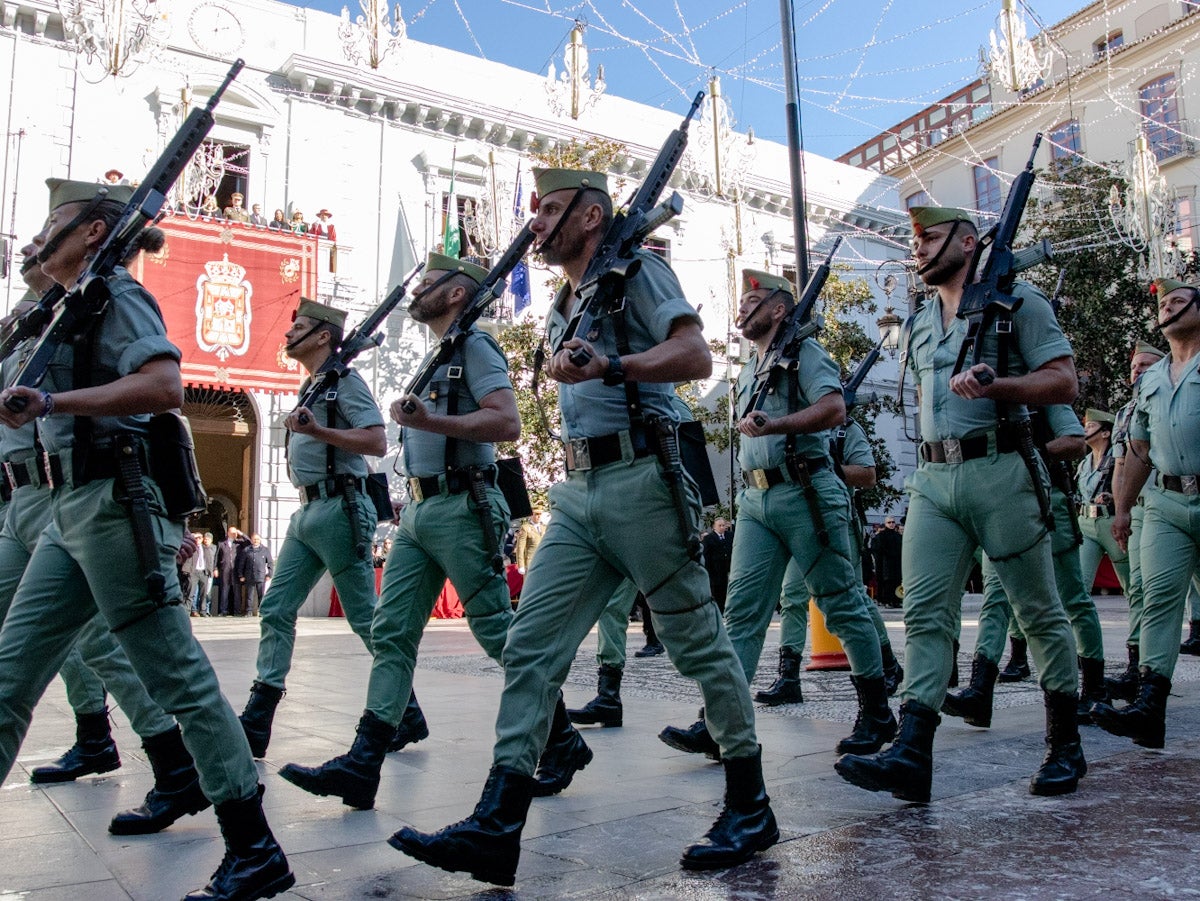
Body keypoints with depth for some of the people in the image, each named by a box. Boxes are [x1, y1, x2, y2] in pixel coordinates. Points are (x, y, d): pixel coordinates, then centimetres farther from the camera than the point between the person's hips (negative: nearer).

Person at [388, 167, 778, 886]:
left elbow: (696, 355, -14)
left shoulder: (635, 268, 1)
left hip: (641, 480, -8)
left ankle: (751, 810, 16)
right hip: (579, 493, 8)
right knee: (531, 645, -2)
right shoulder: (566, 305, 25)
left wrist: (609, 367, -24)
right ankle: (497, 827, 0)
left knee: (701, 645, 1)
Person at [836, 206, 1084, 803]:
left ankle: (1065, 746, 21)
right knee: (925, 614, -6)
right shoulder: (918, 324, 21)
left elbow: (1063, 382, -4)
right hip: (933, 481, 5)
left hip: (1001, 472, -5)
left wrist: (993, 385, -19)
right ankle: (911, 754, -11)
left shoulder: (1015, 300, 3)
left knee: (1038, 610, 5)